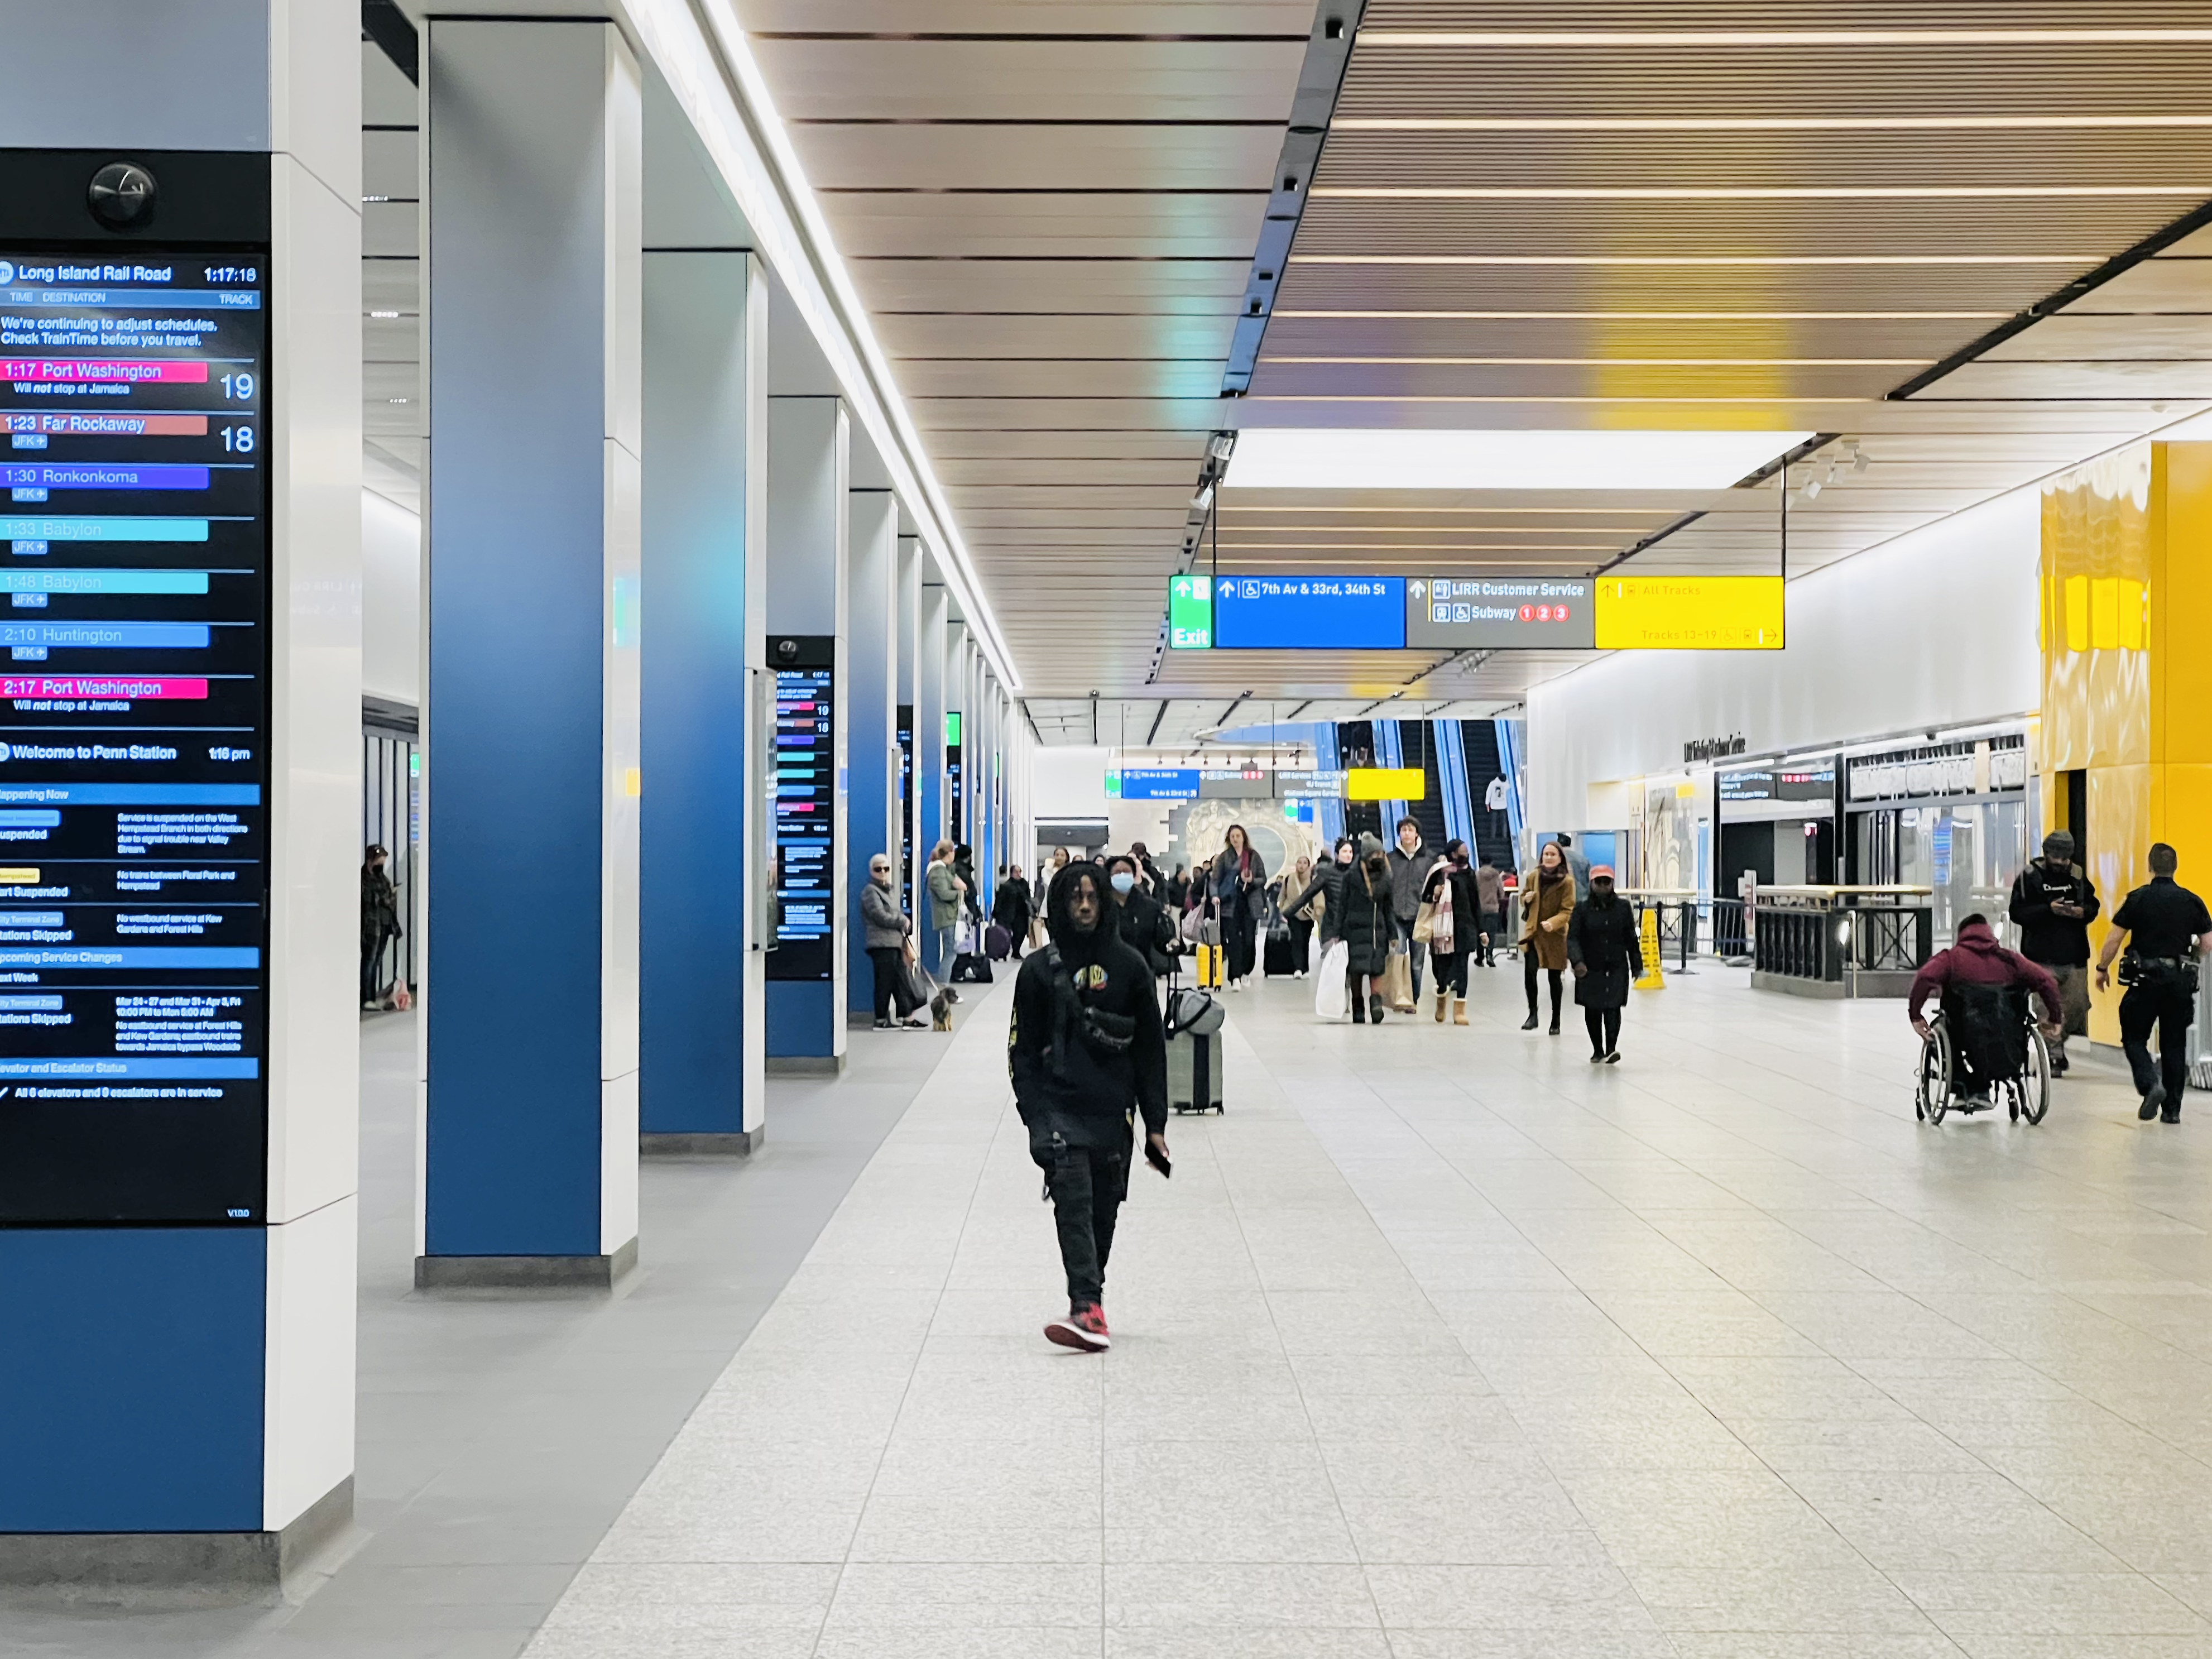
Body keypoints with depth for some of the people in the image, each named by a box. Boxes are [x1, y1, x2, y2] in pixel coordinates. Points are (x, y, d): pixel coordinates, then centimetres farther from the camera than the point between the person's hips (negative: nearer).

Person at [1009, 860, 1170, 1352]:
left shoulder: (1129, 967, 6)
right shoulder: (1039, 970, 3)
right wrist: (1036, 1119, -8)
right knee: (1074, 1202, -16)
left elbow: (1151, 1050, 8)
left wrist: (1155, 1125, 5)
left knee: (1103, 1211, 8)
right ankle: (1089, 1310, -25)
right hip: (1060, 1108, -2)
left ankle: (1089, 1304, 23)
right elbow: (1023, 1052, 4)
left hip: (1112, 1111, 2)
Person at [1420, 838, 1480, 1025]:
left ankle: (1459, 1010, -4)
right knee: (1442, 965, 2)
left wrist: (1480, 929, 12)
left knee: (1461, 967, -4)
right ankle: (1441, 1006, 25)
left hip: (1464, 926, 2)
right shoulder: (1438, 872, 0)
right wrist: (1434, 895, -16)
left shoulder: (1469, 874, 10)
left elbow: (1475, 903, 14)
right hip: (1443, 927, -2)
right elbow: (1425, 897, 7)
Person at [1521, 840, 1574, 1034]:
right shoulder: (1533, 876, 4)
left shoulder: (1567, 881, -8)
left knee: (1554, 977, 6)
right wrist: (1527, 899, -5)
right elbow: (1523, 897, 19)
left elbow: (1567, 910, -11)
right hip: (1533, 931, 2)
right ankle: (1533, 1014, -4)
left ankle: (1556, 1021, 18)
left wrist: (1553, 923, -28)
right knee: (1529, 971, -15)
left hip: (1555, 935, -2)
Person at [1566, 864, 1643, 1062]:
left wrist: (1636, 966, 10)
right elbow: (1573, 938, -9)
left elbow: (1631, 939, 9)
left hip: (1616, 968, 0)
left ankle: (1611, 1049, -16)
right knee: (1593, 1010, 7)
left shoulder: (1623, 907, 3)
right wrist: (1578, 961, -25)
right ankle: (1598, 1051, 19)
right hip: (1590, 970, 0)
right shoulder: (1582, 910, -2)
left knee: (1613, 1007, -11)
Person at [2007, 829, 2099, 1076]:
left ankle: (2057, 1042, 26)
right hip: (2043, 957, -4)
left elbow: (2093, 905, 18)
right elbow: (2018, 913, -8)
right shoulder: (2029, 877, -2)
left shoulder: (2077, 875, 10)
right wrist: (2049, 909, -20)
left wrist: (2083, 912, -6)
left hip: (2074, 955, 4)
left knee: (2078, 1004, 2)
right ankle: (2054, 1055, 3)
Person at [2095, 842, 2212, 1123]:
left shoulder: (2137, 899, -4)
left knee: (2134, 1037, 7)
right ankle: (2172, 1108, 10)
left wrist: (2102, 969, 9)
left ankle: (2150, 1084, -17)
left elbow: (2113, 940, -5)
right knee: (2174, 1044, 9)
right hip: (2180, 981, 3)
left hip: (2146, 980, -3)